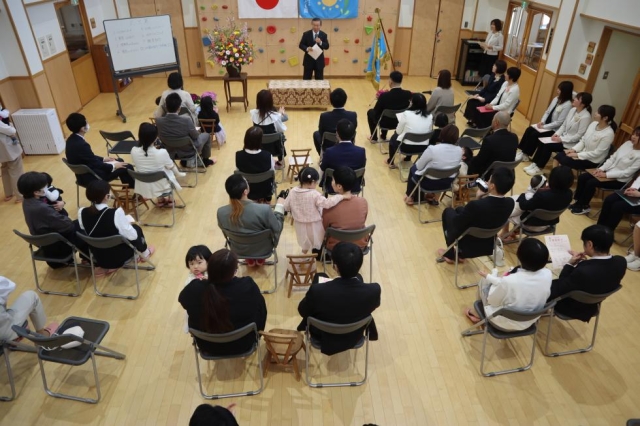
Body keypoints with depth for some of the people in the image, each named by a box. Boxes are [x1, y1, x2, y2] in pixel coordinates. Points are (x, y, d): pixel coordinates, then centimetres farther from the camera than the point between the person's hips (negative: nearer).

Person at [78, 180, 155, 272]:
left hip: (99, 258, 4)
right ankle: (145, 254, 46)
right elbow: (132, 236, -17)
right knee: (136, 228, 21)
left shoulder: (82, 213, -12)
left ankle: (108, 267, 31)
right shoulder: (116, 213, -28)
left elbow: (89, 233, 5)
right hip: (118, 257, -4)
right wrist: (128, 224, 4)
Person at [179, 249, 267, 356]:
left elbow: (182, 298, -2)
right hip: (243, 345, -1)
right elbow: (261, 309, -10)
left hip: (207, 347, 1)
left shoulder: (194, 289, -28)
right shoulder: (248, 286, -31)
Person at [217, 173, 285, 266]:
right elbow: (277, 229, -18)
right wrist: (279, 207, -5)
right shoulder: (264, 210, -36)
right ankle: (260, 259, 39)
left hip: (238, 251, 3)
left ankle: (249, 260, 40)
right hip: (262, 250, -2)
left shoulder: (221, 212, -25)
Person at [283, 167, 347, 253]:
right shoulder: (314, 194, -29)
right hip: (314, 225, -5)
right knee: (317, 242, 24)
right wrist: (342, 196, -37)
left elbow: (286, 207, -3)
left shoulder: (292, 192, -12)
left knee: (305, 241, 32)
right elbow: (327, 203, -39)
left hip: (300, 224, 5)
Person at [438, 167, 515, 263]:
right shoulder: (510, 203, -17)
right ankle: (459, 253, 33)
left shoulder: (475, 205, -37)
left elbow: (456, 223, -18)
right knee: (459, 209, 25)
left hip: (467, 248, -5)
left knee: (448, 211, 19)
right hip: (489, 246, 6)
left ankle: (451, 254, 27)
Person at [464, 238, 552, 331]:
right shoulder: (548, 275, -19)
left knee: (484, 282, 15)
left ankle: (482, 316, 39)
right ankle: (482, 315, 38)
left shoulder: (510, 281, -36)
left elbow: (492, 301, -17)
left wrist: (489, 277, -1)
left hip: (504, 324, -5)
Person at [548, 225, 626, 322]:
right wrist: (586, 261, -3)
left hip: (574, 308, -7)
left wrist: (569, 264, -17)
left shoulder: (583, 271, -42)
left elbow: (559, 289, -24)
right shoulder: (621, 262, -21)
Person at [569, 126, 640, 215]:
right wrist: (601, 168, -7)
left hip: (619, 180, -7)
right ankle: (578, 201, 2)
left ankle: (584, 206, -3)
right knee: (582, 177, -8)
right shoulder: (628, 143, 3)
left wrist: (606, 175, -21)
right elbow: (613, 158, 6)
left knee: (591, 183, -22)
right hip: (609, 171, 7)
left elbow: (627, 173, -20)